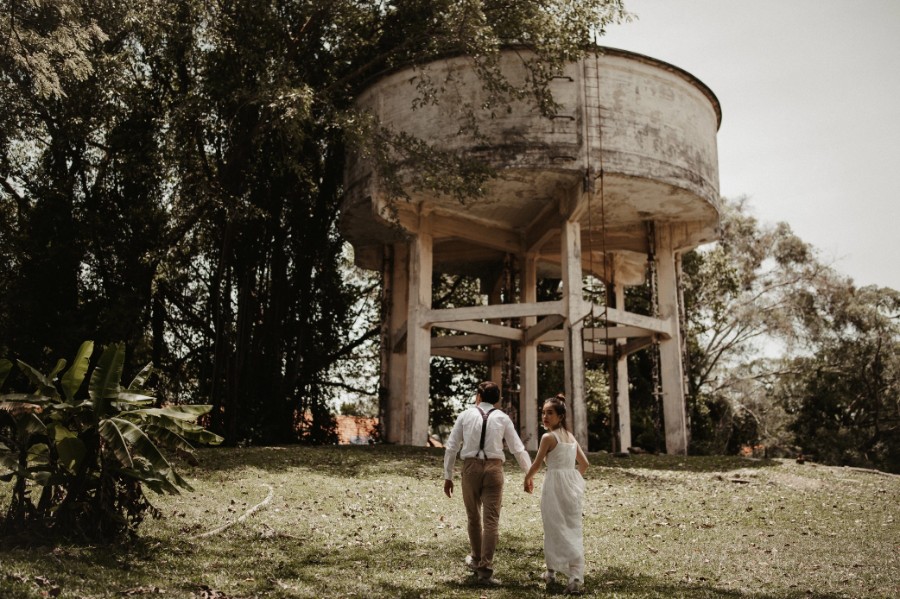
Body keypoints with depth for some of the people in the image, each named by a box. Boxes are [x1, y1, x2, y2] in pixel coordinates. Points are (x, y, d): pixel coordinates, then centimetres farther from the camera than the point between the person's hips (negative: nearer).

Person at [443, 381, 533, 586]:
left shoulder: (465, 415, 6)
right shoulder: (502, 418, 7)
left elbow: (451, 448, 4)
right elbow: (518, 449, 6)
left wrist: (447, 476, 10)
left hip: (471, 467, 1)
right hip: (494, 468, -1)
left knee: (473, 517, 18)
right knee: (491, 520, 0)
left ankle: (476, 559, 35)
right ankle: (485, 569, -5)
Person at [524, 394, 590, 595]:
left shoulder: (548, 437, -11)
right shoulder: (570, 436, 10)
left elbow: (536, 465, -6)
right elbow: (584, 463, 15)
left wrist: (527, 479, 13)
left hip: (555, 486, -6)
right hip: (572, 484, 6)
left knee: (555, 530, 6)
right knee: (573, 530, 4)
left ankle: (551, 572, 19)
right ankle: (577, 579, -2)